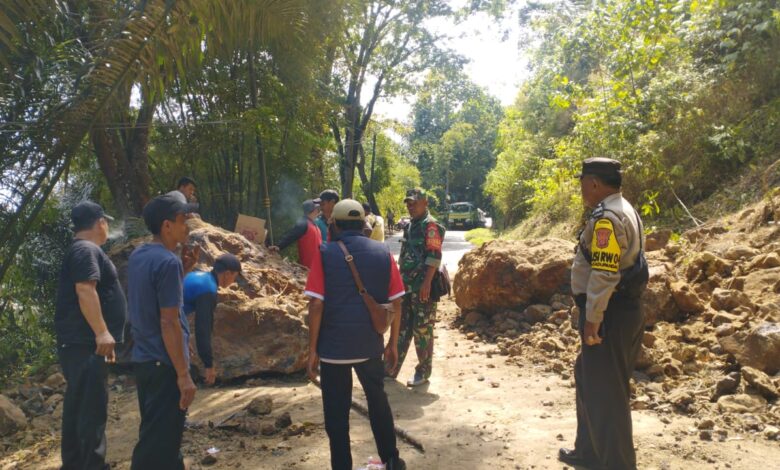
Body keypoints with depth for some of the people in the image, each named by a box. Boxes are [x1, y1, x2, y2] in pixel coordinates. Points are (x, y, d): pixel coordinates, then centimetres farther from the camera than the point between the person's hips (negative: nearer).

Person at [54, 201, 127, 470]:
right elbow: (85, 290, -25)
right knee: (92, 407, -9)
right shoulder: (87, 250, -12)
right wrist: (102, 332, -29)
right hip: (85, 343, -11)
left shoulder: (80, 250, 21)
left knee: (78, 405, 16)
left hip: (78, 342, 11)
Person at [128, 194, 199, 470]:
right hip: (164, 364, -9)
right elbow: (169, 322, -22)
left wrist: (184, 268, 14)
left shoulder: (137, 256, 8)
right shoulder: (168, 262, -19)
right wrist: (183, 374, -18)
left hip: (142, 359, 9)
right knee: (158, 443, 0)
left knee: (156, 434, 21)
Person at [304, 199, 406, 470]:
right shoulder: (383, 253, 0)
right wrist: (393, 343, 11)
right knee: (378, 399, 22)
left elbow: (317, 305, -12)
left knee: (336, 410, 10)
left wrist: (313, 349, -4)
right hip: (370, 344, 3)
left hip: (334, 346, -3)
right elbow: (396, 302, 1)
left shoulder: (326, 254, -8)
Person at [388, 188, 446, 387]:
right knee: (401, 328, 12)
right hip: (407, 286, 9)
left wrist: (427, 283, -25)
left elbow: (434, 257, -19)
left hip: (423, 287, -9)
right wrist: (402, 280, 20)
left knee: (422, 330, 0)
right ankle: (391, 368, 19)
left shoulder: (430, 225, -12)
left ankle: (423, 371, 12)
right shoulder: (410, 225, 16)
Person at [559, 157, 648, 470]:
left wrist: (592, 320, -21)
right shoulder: (624, 210, 14)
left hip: (608, 315, -11)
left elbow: (604, 274, -25)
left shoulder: (607, 217, -19)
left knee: (605, 392, -1)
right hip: (621, 310, 11)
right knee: (590, 382, 21)